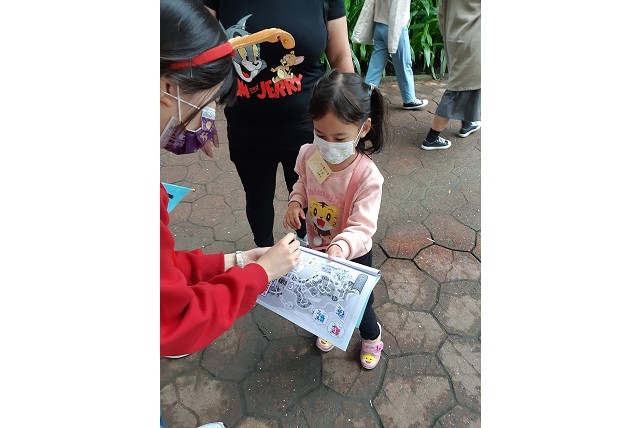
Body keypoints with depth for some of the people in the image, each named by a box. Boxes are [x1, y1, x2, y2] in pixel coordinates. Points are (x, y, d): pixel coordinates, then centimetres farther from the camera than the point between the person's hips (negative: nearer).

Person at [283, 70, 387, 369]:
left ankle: (371, 336, 56)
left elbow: (362, 227, -33)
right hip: (317, 247, 5)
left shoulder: (367, 176, -32)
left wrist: (339, 248, -52)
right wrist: (295, 202, -16)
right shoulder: (309, 155, -17)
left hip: (353, 254, -4)